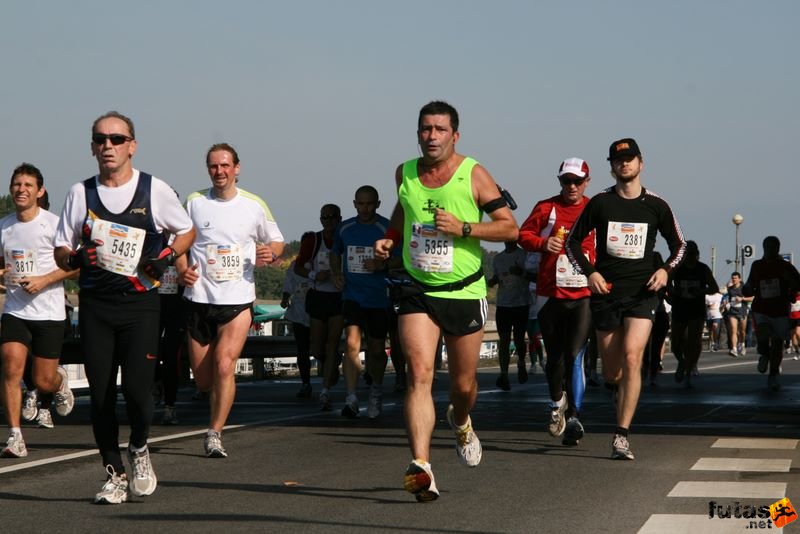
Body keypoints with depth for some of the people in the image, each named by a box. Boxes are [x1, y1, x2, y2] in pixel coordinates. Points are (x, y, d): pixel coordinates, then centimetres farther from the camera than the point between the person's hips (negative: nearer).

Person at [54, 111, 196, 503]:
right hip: (95, 305, 2)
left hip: (140, 303, -2)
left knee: (136, 386, -14)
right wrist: (75, 257, -12)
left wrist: (167, 256, -5)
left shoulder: (155, 190, 1)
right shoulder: (80, 193, 6)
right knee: (100, 394, 1)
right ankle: (114, 475, 15)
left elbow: (186, 231, 14)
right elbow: (61, 253, 11)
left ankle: (139, 449, 16)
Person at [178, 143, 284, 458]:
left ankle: (215, 433, -10)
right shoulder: (194, 202, 4)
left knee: (224, 366, -18)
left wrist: (270, 253, -8)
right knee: (202, 380, 5)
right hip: (200, 298, 1)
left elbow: (276, 241, 15)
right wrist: (182, 269, -5)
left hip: (239, 300, -1)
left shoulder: (254, 205, 4)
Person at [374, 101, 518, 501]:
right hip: (417, 292, 1)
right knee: (419, 373, -17)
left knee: (463, 384, 11)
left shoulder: (474, 175, -6)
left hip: (464, 292, -1)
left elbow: (510, 227, -7)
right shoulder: (405, 173, 5)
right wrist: (389, 240, 8)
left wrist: (463, 228, -19)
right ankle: (421, 467, -24)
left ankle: (460, 423, 48)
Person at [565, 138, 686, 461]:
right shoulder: (600, 203, 3)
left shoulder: (656, 206, 4)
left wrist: (666, 270, -3)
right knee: (611, 372, 5)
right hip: (606, 292, 1)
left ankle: (622, 435, -17)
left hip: (642, 293, -1)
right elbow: (573, 241, 10)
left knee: (631, 358, -19)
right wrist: (589, 272, -4)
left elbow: (679, 244, 16)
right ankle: (624, 405, 41)